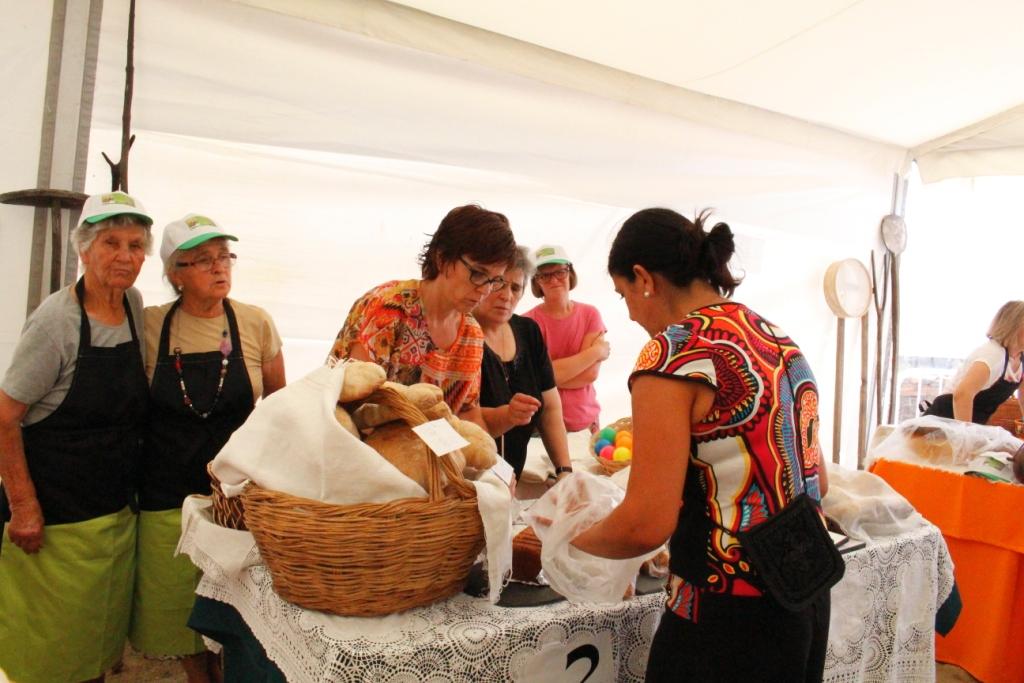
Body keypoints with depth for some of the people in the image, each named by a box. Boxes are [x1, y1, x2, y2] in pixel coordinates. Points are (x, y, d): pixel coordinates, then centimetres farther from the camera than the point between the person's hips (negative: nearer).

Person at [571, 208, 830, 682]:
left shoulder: (673, 350, -18)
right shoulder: (779, 340, 6)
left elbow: (648, 525, -24)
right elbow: (817, 484, 13)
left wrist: (573, 540, -5)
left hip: (729, 620, -8)